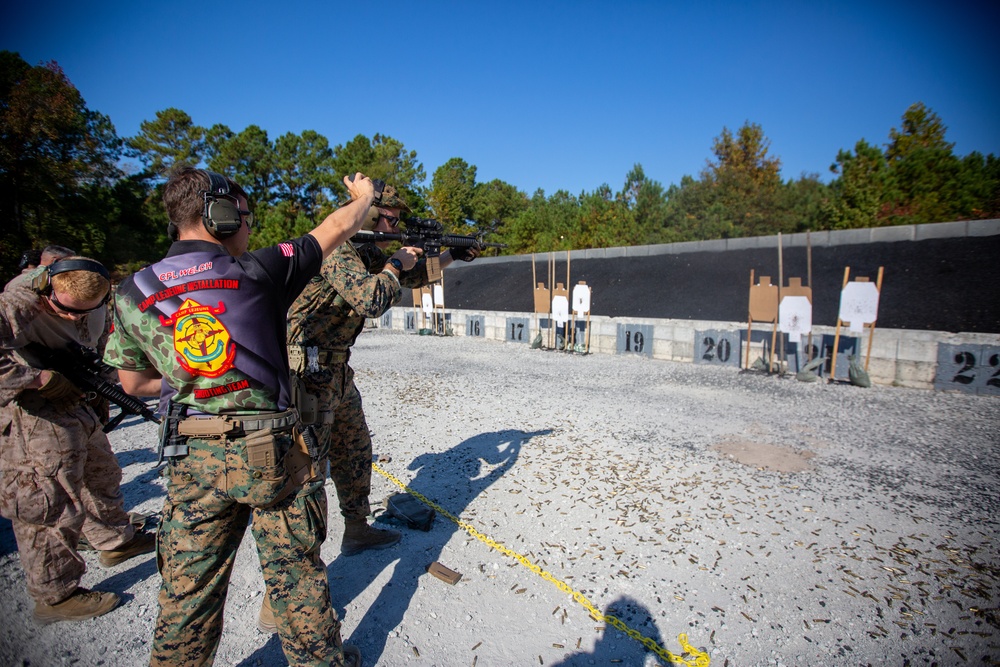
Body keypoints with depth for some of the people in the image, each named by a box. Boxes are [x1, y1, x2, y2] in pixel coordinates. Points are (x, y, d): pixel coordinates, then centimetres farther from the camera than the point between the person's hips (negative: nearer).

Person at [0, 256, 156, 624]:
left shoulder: (97, 308, -1)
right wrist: (43, 378, -28)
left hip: (80, 408, 8)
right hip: (35, 424, -8)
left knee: (101, 476, 23)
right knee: (54, 508, 0)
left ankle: (116, 541, 46)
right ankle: (55, 595, 18)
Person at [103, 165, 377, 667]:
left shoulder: (131, 293, 0)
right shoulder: (256, 273, -12)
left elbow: (133, 383, 10)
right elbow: (339, 226, -1)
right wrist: (364, 193, 18)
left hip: (191, 458, 4)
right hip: (272, 454, -3)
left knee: (189, 589, 19)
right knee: (296, 573, 15)